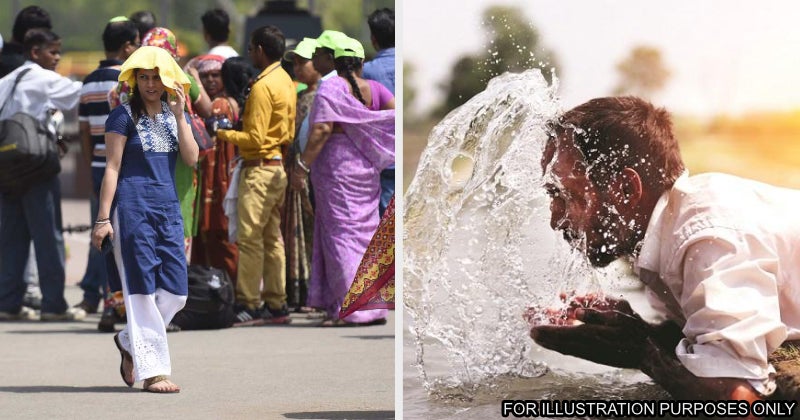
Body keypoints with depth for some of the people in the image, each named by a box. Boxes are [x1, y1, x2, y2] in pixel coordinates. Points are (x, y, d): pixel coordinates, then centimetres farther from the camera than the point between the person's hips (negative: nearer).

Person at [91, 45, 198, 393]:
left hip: (168, 208, 6)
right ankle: (153, 370, -2)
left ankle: (130, 341, 24)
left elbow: (191, 159, 2)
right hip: (133, 207, -6)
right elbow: (112, 168, -5)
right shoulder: (124, 116, -2)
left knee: (175, 292, 2)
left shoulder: (174, 114, 13)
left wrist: (179, 116, -6)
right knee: (142, 289, -4)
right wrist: (103, 218, -9)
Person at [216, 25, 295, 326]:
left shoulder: (263, 87, -17)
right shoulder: (285, 81, 12)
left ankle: (248, 305, -7)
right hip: (279, 164, 10)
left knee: (250, 238, -7)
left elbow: (255, 139, -19)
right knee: (272, 238, 11)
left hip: (260, 169, -10)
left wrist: (224, 135, -7)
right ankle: (276, 305, 13)